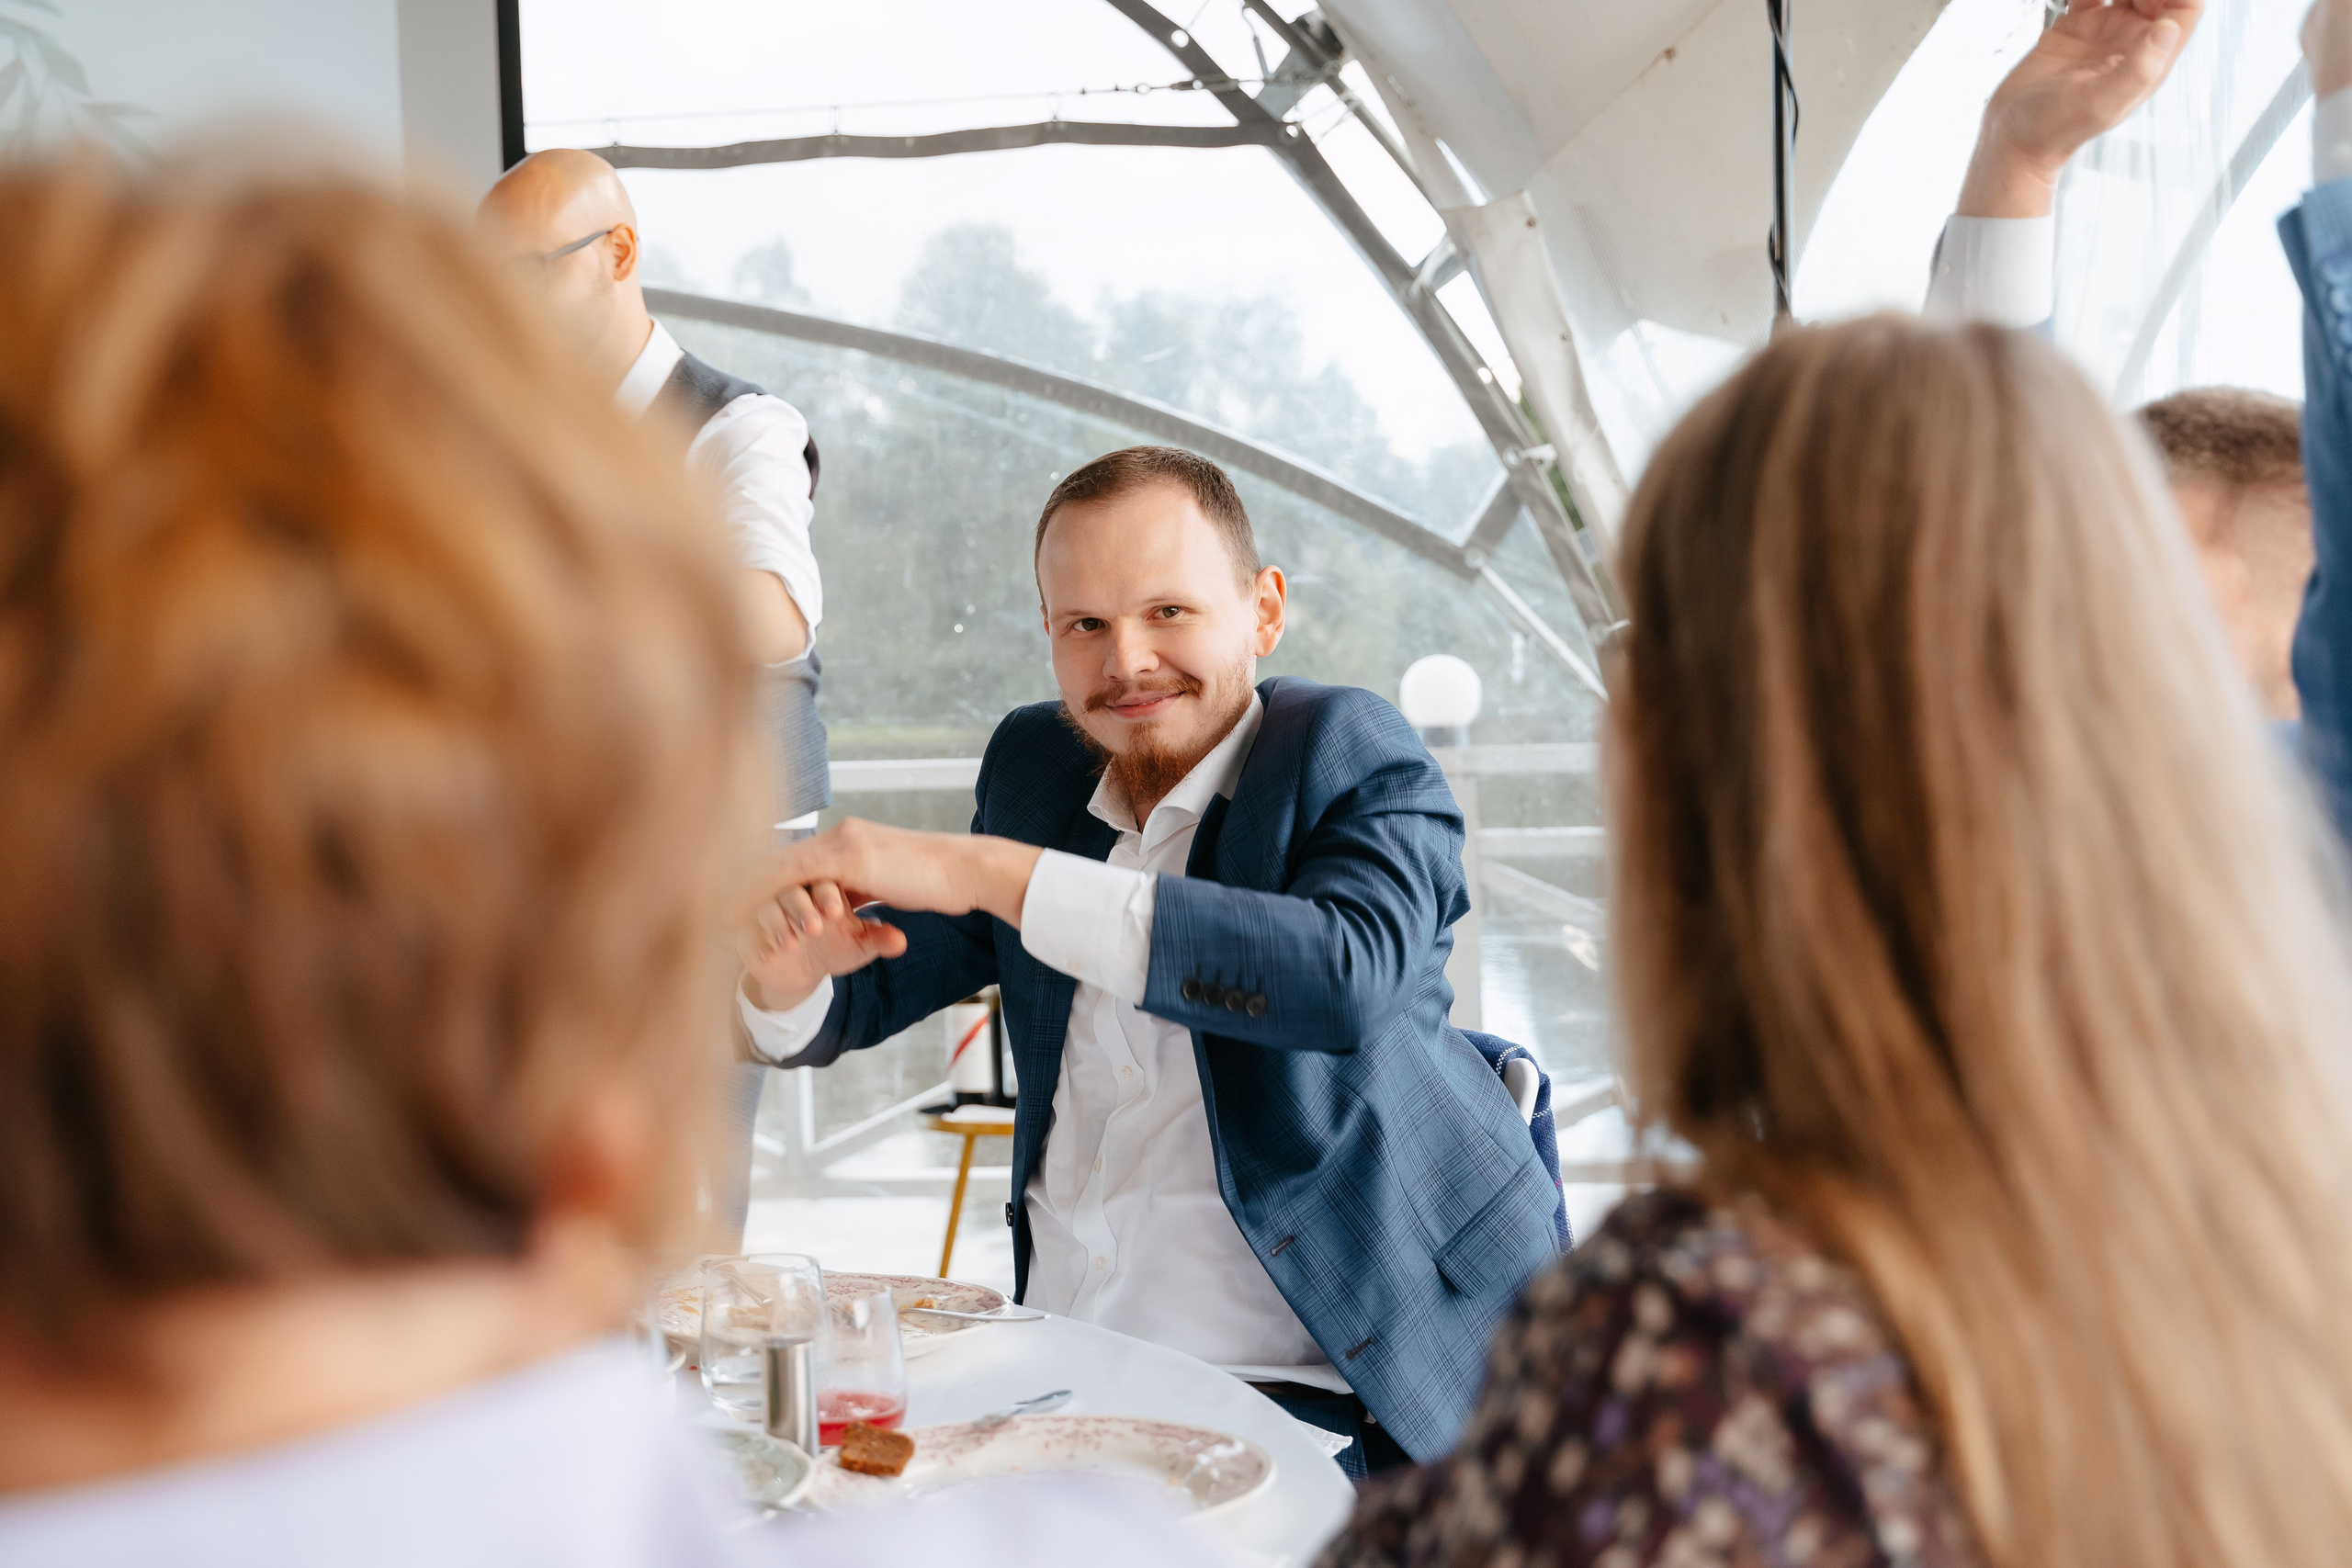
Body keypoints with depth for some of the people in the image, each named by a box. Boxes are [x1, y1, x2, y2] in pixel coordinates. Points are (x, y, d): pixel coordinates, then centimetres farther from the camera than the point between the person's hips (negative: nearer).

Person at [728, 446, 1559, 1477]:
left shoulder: (1352, 755, -8)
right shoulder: (1034, 763, 9)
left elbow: (1352, 976, -30)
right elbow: (880, 985, 16)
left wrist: (984, 872, -31)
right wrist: (788, 982, -11)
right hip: (1054, 1371, 6)